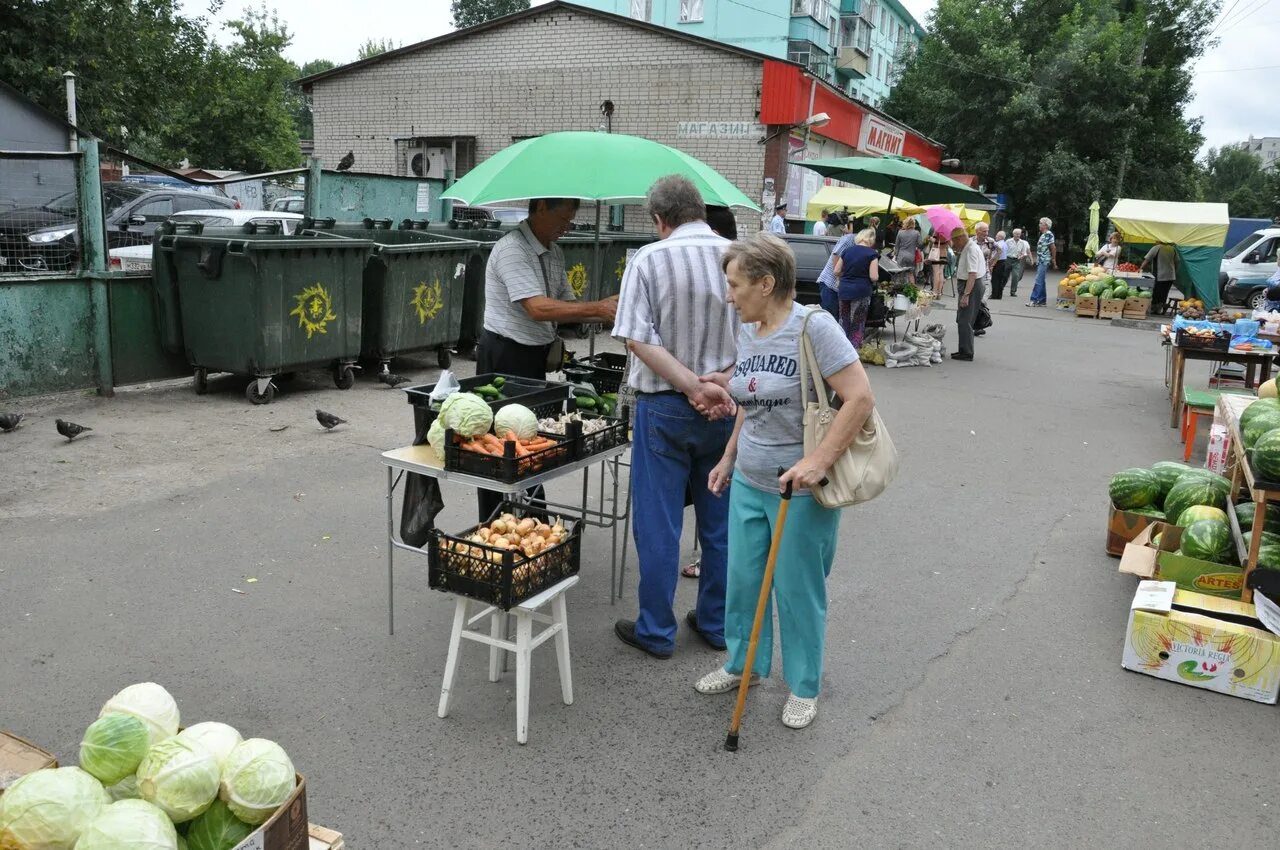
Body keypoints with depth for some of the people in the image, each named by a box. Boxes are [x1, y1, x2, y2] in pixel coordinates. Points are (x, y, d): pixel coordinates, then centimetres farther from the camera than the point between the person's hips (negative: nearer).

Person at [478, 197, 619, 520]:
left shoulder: (553, 252, 11)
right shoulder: (512, 249, -18)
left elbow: (565, 303, 14)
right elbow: (538, 308, -28)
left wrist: (605, 312, -4)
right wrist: (597, 308, -29)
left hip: (536, 356, 9)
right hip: (505, 357, -9)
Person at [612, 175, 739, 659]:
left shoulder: (649, 260, -9)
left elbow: (639, 339, -17)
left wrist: (694, 387, -18)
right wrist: (719, 387, -10)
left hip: (665, 407, -3)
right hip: (728, 407, 4)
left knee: (658, 523, 7)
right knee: (720, 522, 15)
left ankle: (655, 631, 18)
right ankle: (716, 624, 27)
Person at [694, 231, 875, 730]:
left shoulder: (813, 327, -17)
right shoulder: (748, 333, 6)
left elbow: (860, 398, -21)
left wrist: (819, 460, -29)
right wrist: (728, 459, 19)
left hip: (801, 490, -7)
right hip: (749, 482, 7)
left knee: (797, 589, 7)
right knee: (742, 579, 15)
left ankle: (804, 686, 27)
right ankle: (743, 664, 37)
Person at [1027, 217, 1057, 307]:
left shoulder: (1048, 234, -10)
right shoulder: (1043, 235, 17)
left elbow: (1053, 248, -12)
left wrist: (1054, 262, -10)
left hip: (1044, 261, -10)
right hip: (1040, 261, 10)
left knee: (1039, 281, -12)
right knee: (1041, 281, 10)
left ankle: (1034, 300, -15)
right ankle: (1042, 301, 14)